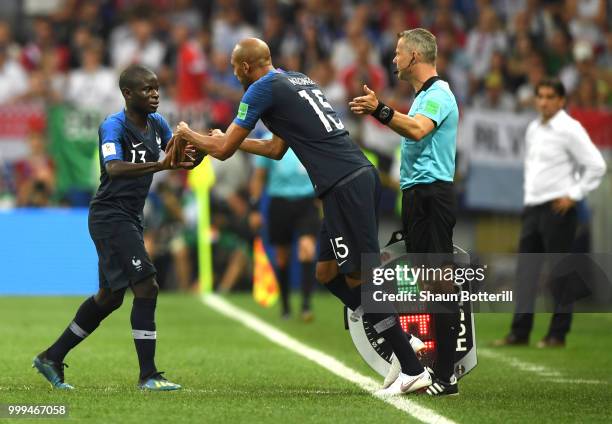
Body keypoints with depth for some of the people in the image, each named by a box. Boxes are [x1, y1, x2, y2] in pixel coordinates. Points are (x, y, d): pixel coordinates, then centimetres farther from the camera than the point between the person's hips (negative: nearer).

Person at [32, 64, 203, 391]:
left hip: (130, 219, 9)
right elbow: (114, 168, -34)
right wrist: (160, 165, -46)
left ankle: (52, 358, 29)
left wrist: (199, 150, -12)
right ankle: (148, 375, -11)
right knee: (146, 287, -16)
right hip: (110, 215, -9)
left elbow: (183, 160, 12)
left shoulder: (157, 124, 8)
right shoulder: (113, 127, -17)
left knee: (110, 296, 17)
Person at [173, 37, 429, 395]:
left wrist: (189, 134, 20)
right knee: (327, 272, 15)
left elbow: (223, 151, 1)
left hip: (345, 186, -9)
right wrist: (227, 138, 40)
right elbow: (277, 149, 34)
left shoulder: (262, 89, -4)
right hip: (362, 176, 9)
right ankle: (402, 342, 11)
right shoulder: (297, 80, 23)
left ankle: (413, 370, -8)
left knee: (358, 279, -7)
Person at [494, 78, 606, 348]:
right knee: (526, 272, 3)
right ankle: (520, 332, 4)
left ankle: (558, 334, 2)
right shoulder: (533, 129, 14)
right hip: (532, 206, 7)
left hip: (558, 209, -7)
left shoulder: (569, 129, -9)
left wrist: (573, 195, -11)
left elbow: (596, 166, -10)